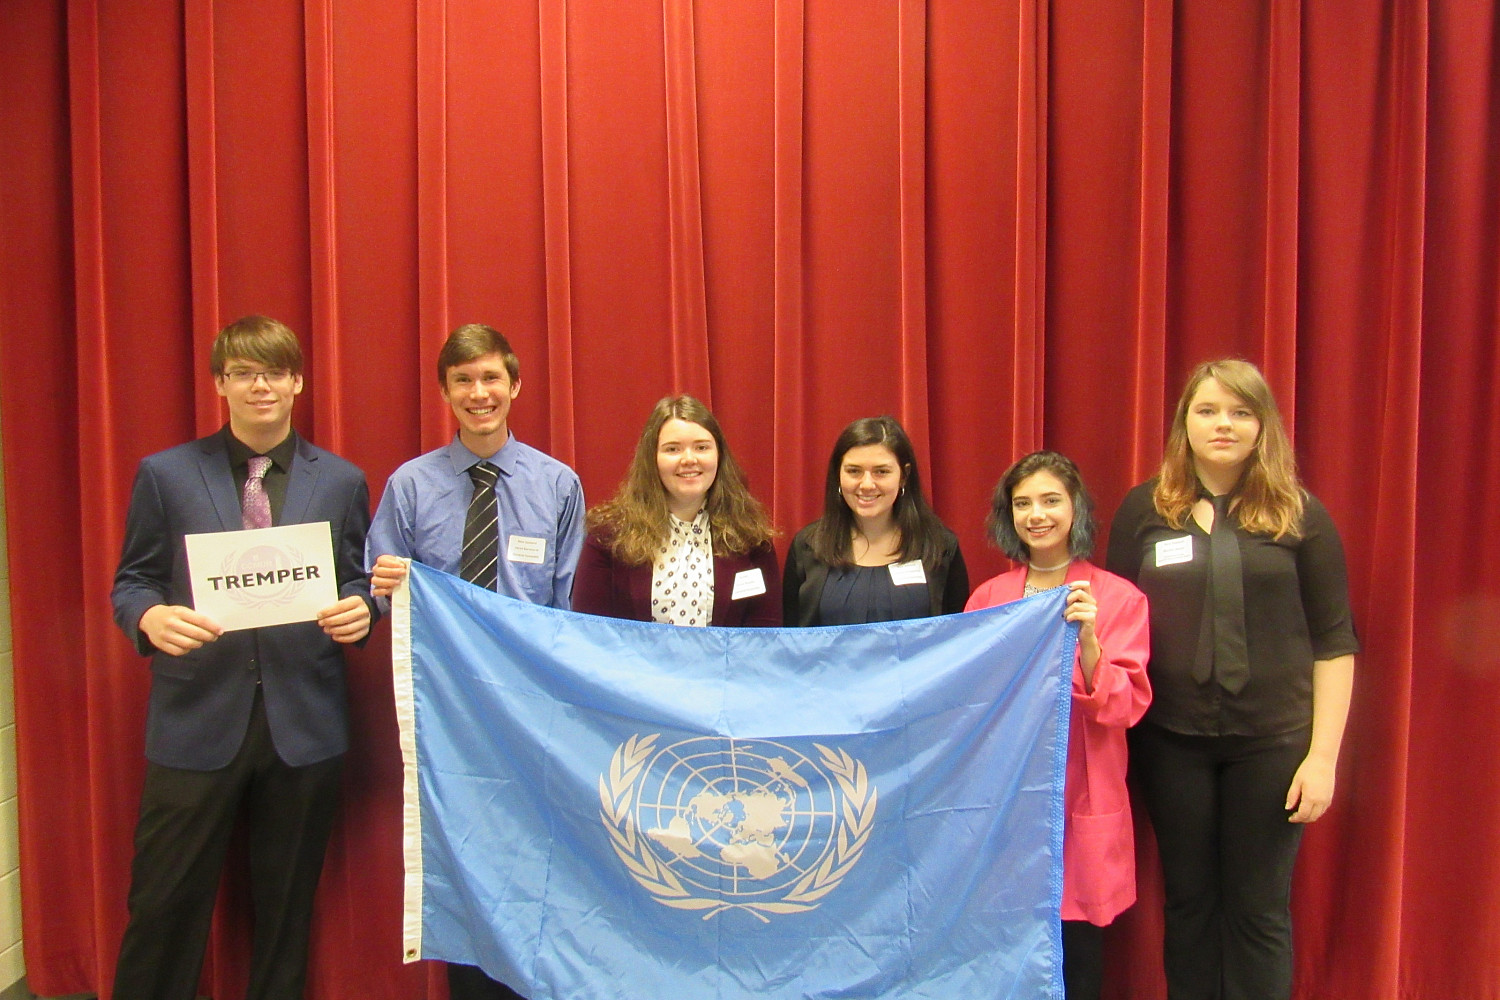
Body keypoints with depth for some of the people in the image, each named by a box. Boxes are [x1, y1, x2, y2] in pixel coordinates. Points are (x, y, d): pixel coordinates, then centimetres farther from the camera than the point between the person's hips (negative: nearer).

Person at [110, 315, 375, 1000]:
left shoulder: (341, 481, 6)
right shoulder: (165, 474, 4)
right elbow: (131, 581, 6)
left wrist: (360, 610, -12)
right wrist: (150, 616, -17)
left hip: (304, 722, 1)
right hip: (197, 718, -1)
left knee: (287, 906, 13)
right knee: (165, 901, 4)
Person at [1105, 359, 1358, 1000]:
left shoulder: (1299, 515, -1)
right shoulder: (1145, 509, 2)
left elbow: (1335, 642, 0)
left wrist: (1323, 755, -5)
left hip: (1271, 741, -1)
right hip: (1171, 738, 1)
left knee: (1260, 910, 9)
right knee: (1188, 900, 13)